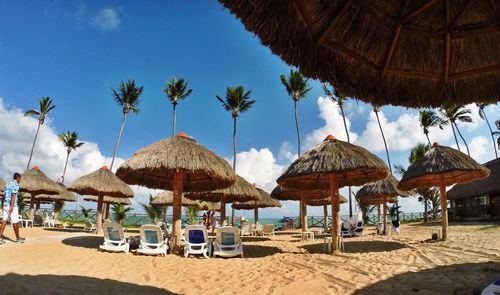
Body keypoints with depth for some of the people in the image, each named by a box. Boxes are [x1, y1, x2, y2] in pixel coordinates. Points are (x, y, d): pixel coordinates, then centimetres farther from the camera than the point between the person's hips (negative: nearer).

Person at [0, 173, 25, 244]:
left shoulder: (7, 184, 18)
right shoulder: (16, 185, -9)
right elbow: (13, 195, -20)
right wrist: (11, 206, -25)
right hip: (12, 205, -8)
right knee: (15, 222, 2)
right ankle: (18, 238, 12)